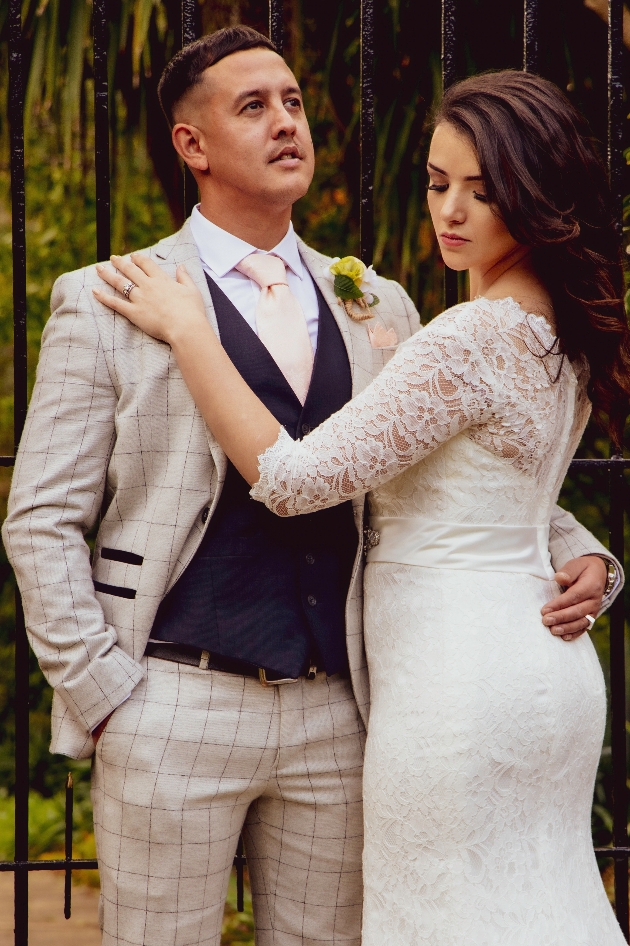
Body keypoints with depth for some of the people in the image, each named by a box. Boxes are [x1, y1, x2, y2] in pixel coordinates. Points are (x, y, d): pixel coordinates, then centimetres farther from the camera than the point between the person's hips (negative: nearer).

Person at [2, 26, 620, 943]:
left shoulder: (380, 310, 12)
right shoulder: (107, 304, 0)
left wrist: (577, 554, -2)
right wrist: (104, 695, -8)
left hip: (335, 717, 4)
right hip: (175, 710, -3)